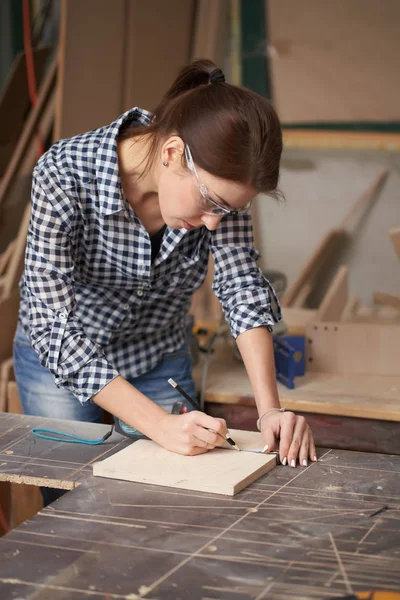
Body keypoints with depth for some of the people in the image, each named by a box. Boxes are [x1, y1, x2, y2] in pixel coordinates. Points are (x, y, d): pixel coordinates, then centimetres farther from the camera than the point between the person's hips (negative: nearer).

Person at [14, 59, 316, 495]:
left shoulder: (217, 180, -23)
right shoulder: (64, 176, -34)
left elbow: (242, 288, -19)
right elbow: (54, 330, -34)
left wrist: (270, 410, -30)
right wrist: (160, 424, -40)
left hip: (160, 357, 3)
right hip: (61, 356, -3)